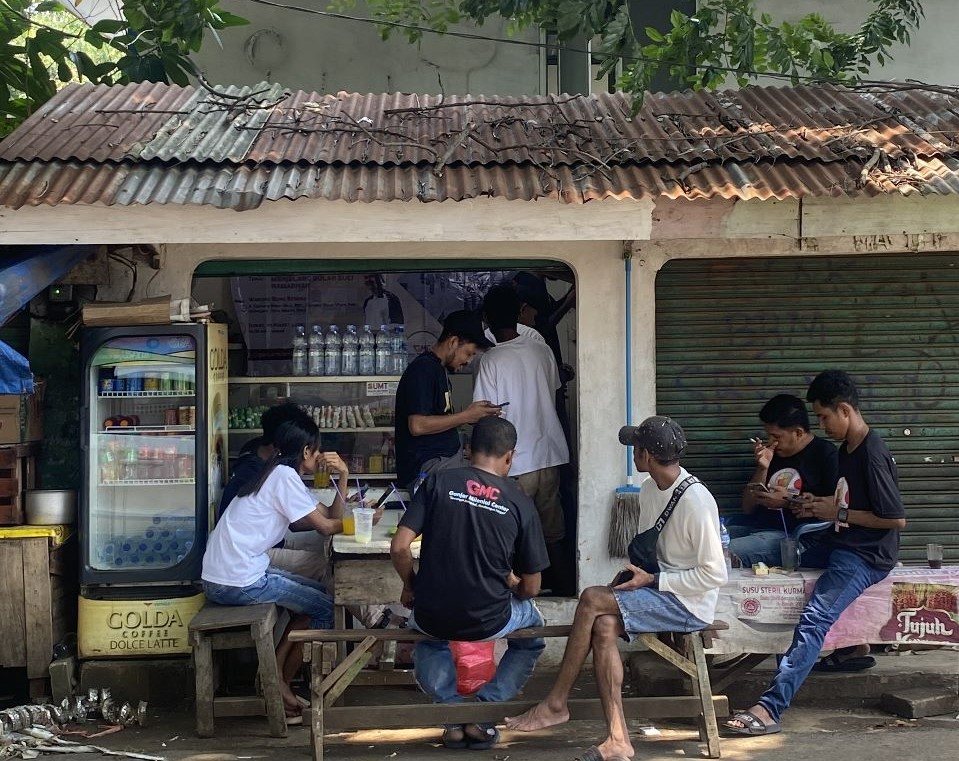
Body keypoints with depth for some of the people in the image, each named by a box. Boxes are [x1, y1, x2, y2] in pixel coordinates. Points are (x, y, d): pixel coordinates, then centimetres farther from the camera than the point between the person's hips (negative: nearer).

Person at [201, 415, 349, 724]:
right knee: (325, 607, 0)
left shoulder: (281, 474, 19)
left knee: (319, 593, 19)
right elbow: (326, 526, -10)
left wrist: (343, 476, 6)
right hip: (239, 581, -10)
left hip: (222, 577, 10)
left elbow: (331, 515, 16)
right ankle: (279, 682, 11)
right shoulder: (284, 475, -11)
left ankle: (277, 678, 18)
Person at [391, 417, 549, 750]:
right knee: (533, 628, 33)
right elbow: (531, 588, 1)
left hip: (433, 618, 1)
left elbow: (399, 548, -9)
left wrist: (410, 586, 9)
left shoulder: (438, 482, -4)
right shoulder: (520, 504, -4)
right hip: (488, 622, -1)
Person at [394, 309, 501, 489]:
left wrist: (477, 414, 11)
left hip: (447, 458, 10)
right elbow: (417, 425, -21)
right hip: (428, 465, -10)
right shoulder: (423, 369, -13)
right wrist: (466, 416, -15)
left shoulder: (439, 368, 19)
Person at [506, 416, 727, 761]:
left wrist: (652, 580, -18)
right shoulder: (649, 490, 8)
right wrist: (632, 574, -2)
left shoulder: (695, 501, -20)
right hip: (658, 590, 8)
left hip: (689, 604, -8)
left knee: (591, 599, -21)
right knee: (603, 626, -21)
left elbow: (715, 574, -19)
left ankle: (556, 703, -10)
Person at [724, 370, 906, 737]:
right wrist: (821, 507, 6)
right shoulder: (847, 449, 12)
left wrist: (838, 513, -14)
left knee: (814, 620, -25)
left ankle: (770, 709, -32)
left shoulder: (873, 456, -17)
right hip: (838, 542, 11)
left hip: (866, 556, -11)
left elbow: (897, 518, -18)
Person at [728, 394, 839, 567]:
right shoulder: (772, 455, 21)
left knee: (729, 552, -33)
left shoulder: (825, 453, 2)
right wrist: (762, 469, 7)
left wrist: (789, 502, -10)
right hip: (756, 525, 7)